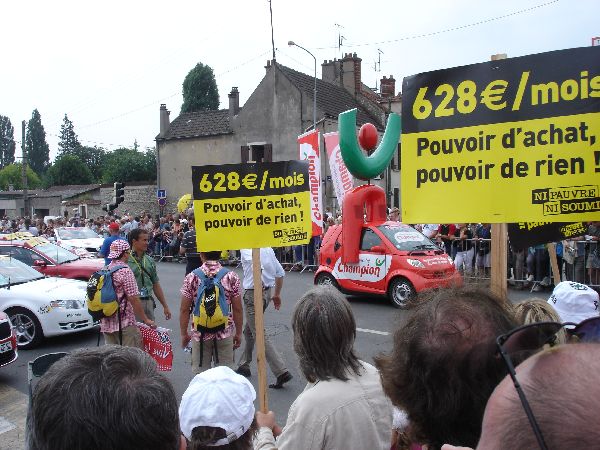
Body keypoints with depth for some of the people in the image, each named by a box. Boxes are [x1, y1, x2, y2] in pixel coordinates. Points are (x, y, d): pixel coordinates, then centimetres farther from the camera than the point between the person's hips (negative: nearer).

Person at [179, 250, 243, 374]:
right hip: (225, 334, 0)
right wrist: (238, 333, 9)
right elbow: (237, 309, -3)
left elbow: (184, 310, -4)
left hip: (200, 334, 0)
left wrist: (184, 333, 8)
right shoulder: (231, 277, -6)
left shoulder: (192, 277, -7)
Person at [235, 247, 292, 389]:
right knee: (248, 330, 24)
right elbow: (280, 272, 13)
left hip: (254, 293, -9)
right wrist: (277, 294, 20)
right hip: (267, 291, 9)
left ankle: (282, 372, -8)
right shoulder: (267, 247, 10)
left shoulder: (246, 248, -13)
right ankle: (244, 365, 36)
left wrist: (259, 283, -31)